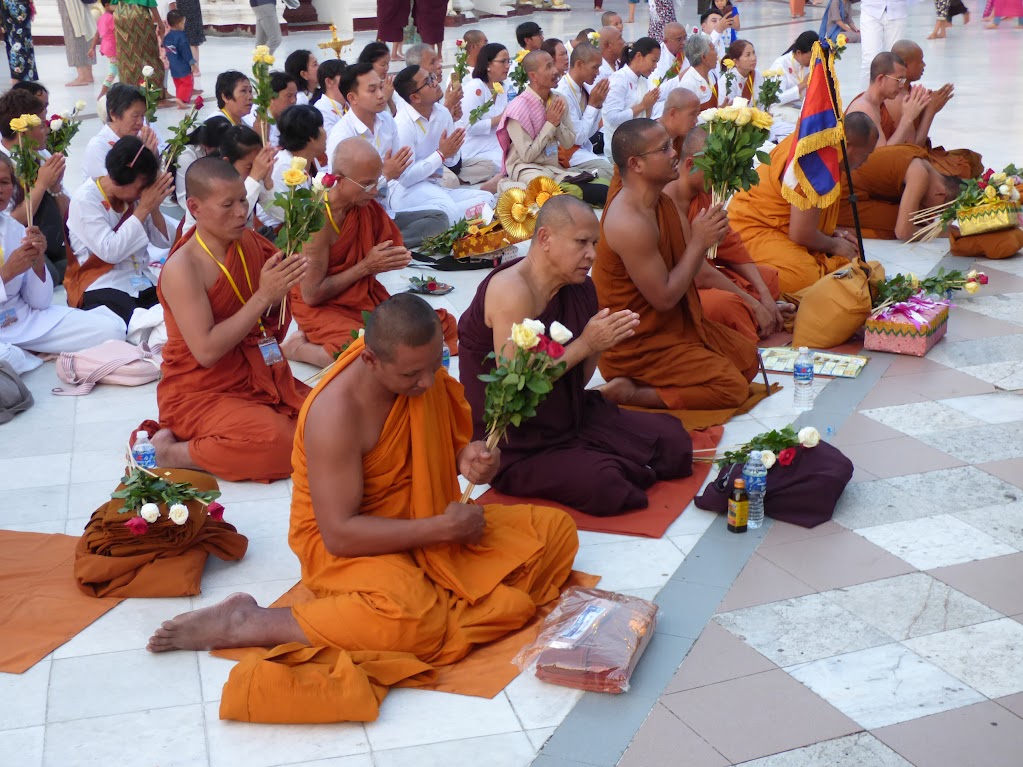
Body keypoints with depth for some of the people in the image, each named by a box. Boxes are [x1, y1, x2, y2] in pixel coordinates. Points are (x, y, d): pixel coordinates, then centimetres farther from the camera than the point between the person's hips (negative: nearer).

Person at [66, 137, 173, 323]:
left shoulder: (133, 195, 8)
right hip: (103, 286, -6)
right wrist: (144, 207, -18)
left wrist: (154, 206, -6)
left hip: (143, 282, 6)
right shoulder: (84, 200, -10)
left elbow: (163, 241, 12)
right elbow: (110, 252, -21)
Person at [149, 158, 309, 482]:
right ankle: (169, 452, -10)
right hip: (201, 393, -7)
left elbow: (271, 318, 9)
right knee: (280, 444, -28)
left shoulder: (248, 243, 2)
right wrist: (263, 296, -26)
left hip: (255, 378, 7)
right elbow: (207, 351, -24)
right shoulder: (182, 268, -17)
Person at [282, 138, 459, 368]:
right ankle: (299, 347, -5)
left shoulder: (365, 205, -2)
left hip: (366, 295, 8)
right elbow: (311, 295, -21)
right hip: (321, 307, -8)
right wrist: (366, 266, -19)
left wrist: (394, 257, -12)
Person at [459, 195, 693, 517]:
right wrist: (585, 344, -22)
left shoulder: (575, 289, 5)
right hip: (516, 447, -7)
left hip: (570, 416, 8)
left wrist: (603, 339, -10)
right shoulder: (513, 292, -21)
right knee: (603, 485, -29)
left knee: (673, 442, -3)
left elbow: (577, 379, 9)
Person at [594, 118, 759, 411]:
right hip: (638, 345, -10)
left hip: (673, 323, 10)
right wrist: (699, 242, -18)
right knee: (733, 388, -14)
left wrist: (706, 237, -5)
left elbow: (681, 266, 12)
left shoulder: (662, 201, 4)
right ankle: (628, 393, -9)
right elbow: (664, 298, -24)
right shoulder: (631, 223, -27)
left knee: (748, 356, 14)